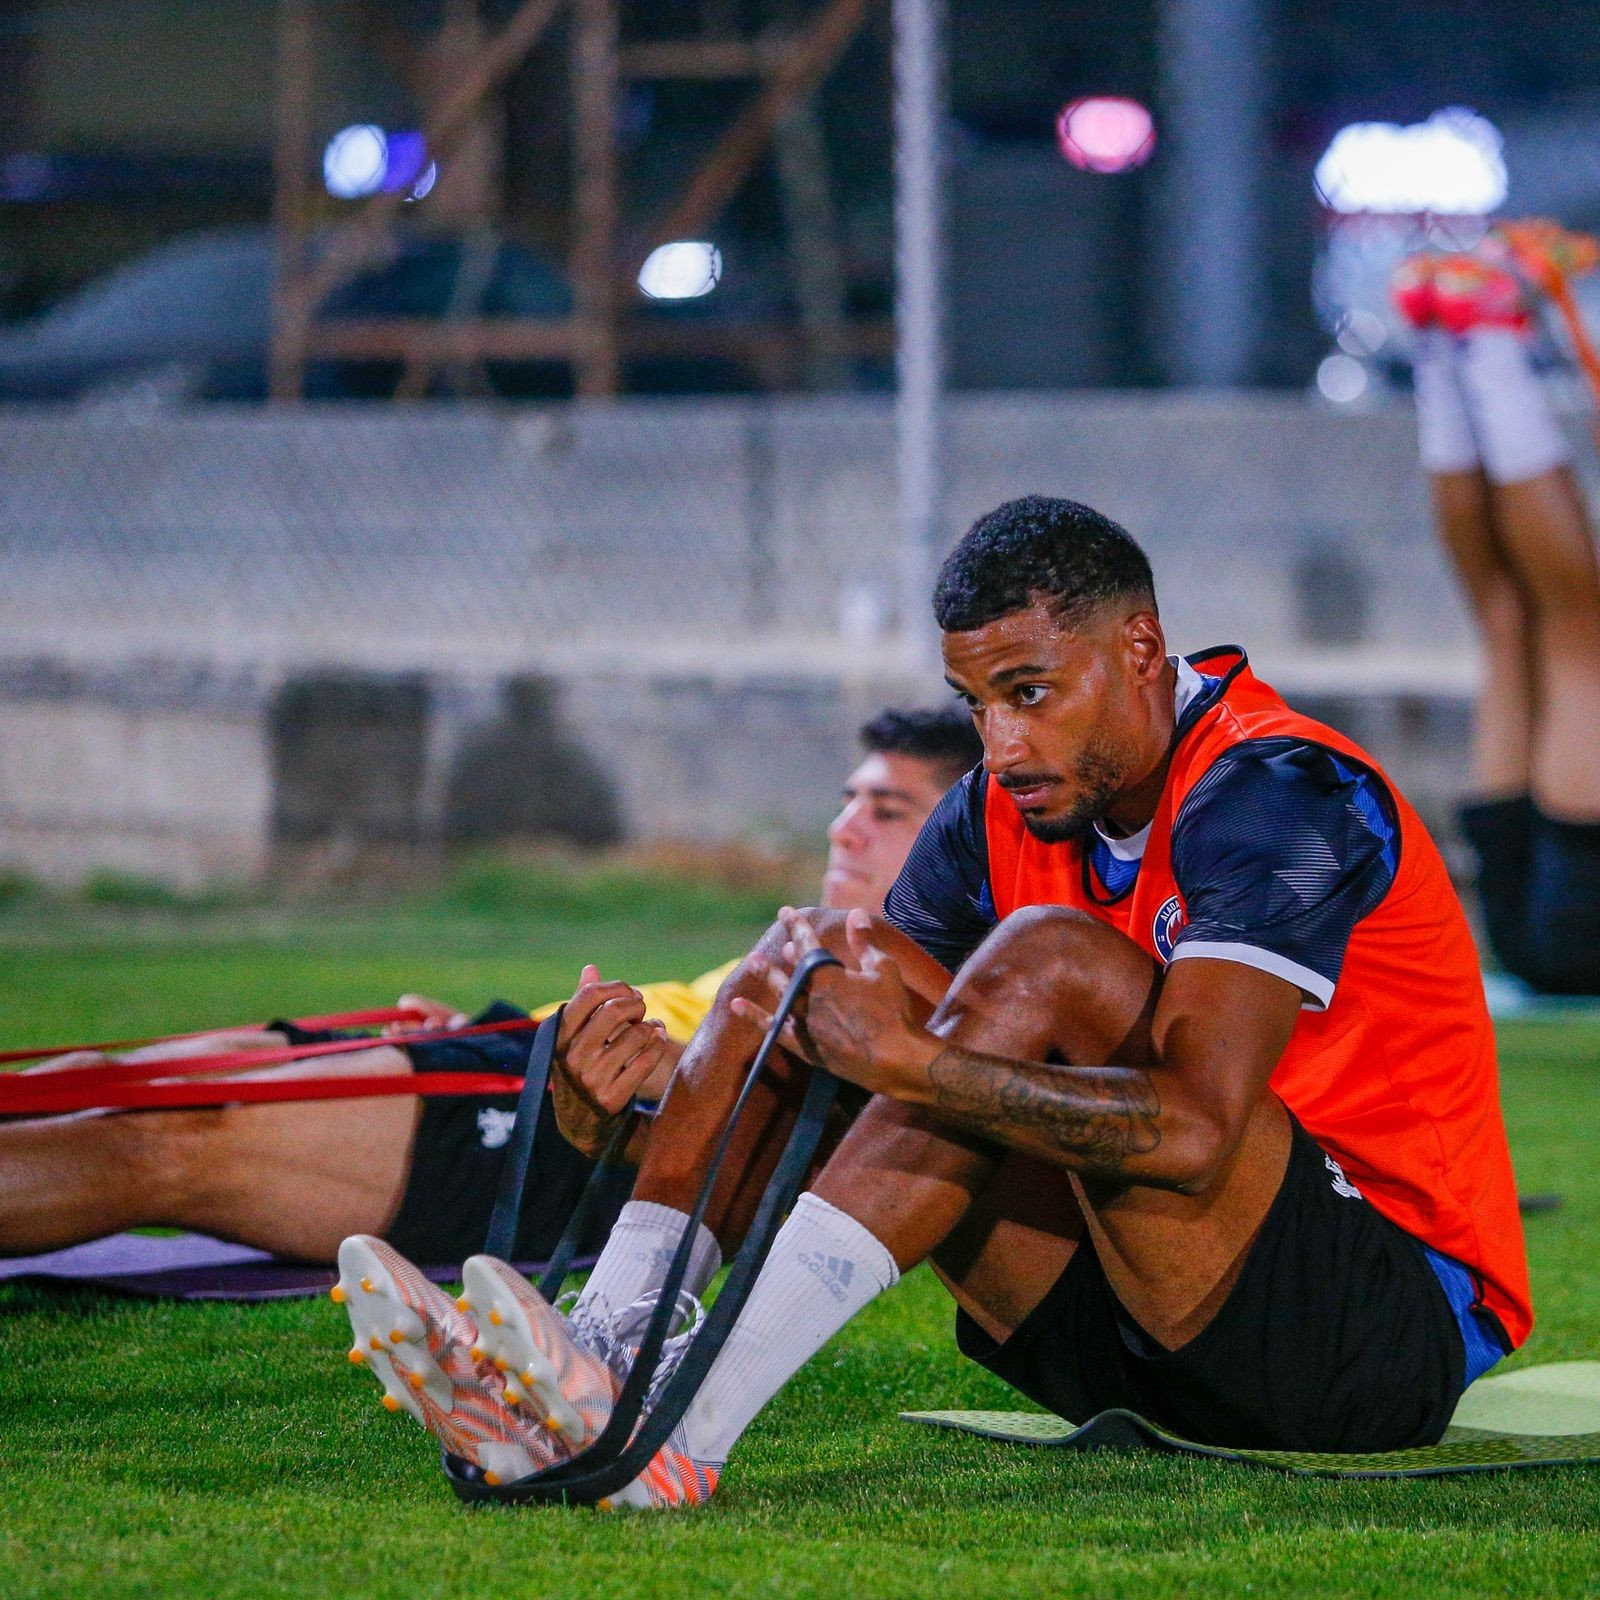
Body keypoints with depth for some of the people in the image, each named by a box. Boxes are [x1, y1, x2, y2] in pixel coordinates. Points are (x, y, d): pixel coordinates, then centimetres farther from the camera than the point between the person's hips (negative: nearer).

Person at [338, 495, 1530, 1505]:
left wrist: (913, 1061, -38)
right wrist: (652, 1106, -20)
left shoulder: (1280, 796, -18)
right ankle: (600, 1354, -22)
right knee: (817, 966, -4)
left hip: (1402, 1319, -7)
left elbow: (1193, 1132, -31)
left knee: (1043, 963, -28)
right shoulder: (997, 823, 6)